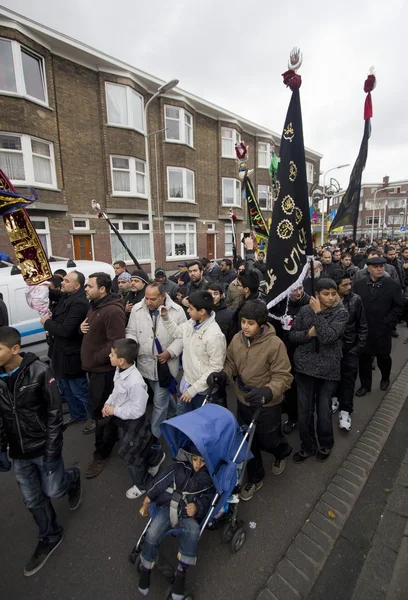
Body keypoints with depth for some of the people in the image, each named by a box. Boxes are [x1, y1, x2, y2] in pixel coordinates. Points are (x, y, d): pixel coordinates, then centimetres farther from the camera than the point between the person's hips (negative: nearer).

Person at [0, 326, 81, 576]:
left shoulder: (40, 372, -22)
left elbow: (55, 414, -16)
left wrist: (52, 452, -14)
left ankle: (73, 477, 45)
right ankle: (50, 537, 42)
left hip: (43, 448, -4)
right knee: (33, 500, 18)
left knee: (53, 490, 12)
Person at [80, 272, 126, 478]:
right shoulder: (94, 305, 8)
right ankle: (112, 437, 45)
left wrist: (96, 358, -17)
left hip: (104, 369, -10)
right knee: (99, 409, 24)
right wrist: (82, 327, 0)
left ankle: (101, 454, 22)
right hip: (94, 367, 10)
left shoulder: (113, 311, -24)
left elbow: (115, 343, -26)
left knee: (102, 412, 4)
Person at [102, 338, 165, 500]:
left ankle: (142, 484, 42)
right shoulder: (119, 370, -11)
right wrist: (108, 403, -6)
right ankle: (156, 456, 56)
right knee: (137, 449, 29)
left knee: (131, 455, 15)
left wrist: (115, 411, -23)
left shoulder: (135, 383, -39)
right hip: (122, 421, 9)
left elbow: (137, 411, -31)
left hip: (134, 424, -9)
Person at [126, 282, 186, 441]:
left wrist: (170, 352, -19)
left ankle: (154, 436, 28)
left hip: (165, 364, -4)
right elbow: (131, 331, 3)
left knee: (160, 402, 5)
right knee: (163, 395, 24)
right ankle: (178, 414, 53)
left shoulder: (177, 311, -14)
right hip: (146, 363, 4)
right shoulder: (137, 309, -6)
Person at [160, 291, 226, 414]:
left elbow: (216, 368, -23)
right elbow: (176, 333, 13)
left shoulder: (215, 335, -29)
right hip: (186, 382, 7)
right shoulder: (192, 323, -6)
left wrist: (194, 389, -19)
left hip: (203, 389, -7)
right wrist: (166, 317, -3)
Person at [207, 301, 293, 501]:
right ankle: (255, 478, 45)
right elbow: (231, 364, 3)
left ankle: (282, 452, 57)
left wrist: (267, 392, -40)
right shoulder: (237, 339, -10)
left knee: (268, 440, 19)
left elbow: (283, 377, -22)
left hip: (267, 405, -4)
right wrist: (222, 375, -18)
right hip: (243, 402, 4)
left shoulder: (275, 344, -25)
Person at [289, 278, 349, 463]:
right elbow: (292, 335, 3)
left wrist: (317, 313, -18)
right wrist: (308, 333, -14)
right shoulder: (305, 310, 0)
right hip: (305, 366, 2)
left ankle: (325, 444, 39)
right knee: (304, 411, 9)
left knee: (324, 412, 9)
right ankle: (308, 446, 34)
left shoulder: (341, 313, -7)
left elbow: (328, 337, -22)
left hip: (328, 369, -2)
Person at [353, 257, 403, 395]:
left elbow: (398, 307, -3)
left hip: (382, 330, -1)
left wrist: (386, 323, -11)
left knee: (383, 357, 12)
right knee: (364, 358, 8)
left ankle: (385, 378, 42)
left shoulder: (393, 285, -1)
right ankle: (365, 385, 25)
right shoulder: (358, 285, 2)